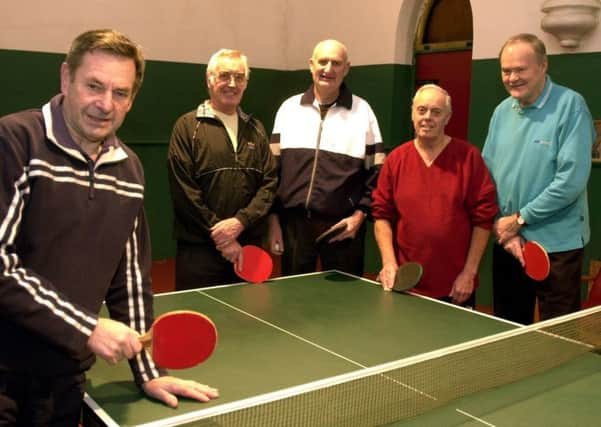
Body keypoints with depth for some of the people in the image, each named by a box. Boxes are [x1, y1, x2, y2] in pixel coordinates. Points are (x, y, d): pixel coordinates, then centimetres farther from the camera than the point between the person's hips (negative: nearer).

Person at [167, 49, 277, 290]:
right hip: (199, 248, -4)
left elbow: (269, 182, 6)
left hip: (249, 247, 4)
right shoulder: (188, 126, -1)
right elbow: (184, 191, -8)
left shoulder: (256, 129, 13)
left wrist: (240, 221, -10)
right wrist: (220, 236, -10)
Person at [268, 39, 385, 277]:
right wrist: (273, 219, 3)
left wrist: (360, 214, -7)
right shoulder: (289, 108, 7)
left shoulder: (362, 111, 3)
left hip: (342, 226, -2)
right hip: (294, 222, 2)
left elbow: (377, 172, 3)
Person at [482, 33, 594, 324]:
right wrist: (502, 228, -5)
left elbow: (571, 180, -18)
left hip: (556, 245, -5)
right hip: (507, 242, 5)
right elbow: (487, 174, 7)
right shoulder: (502, 112, 7)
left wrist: (519, 219, -13)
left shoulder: (570, 106, -10)